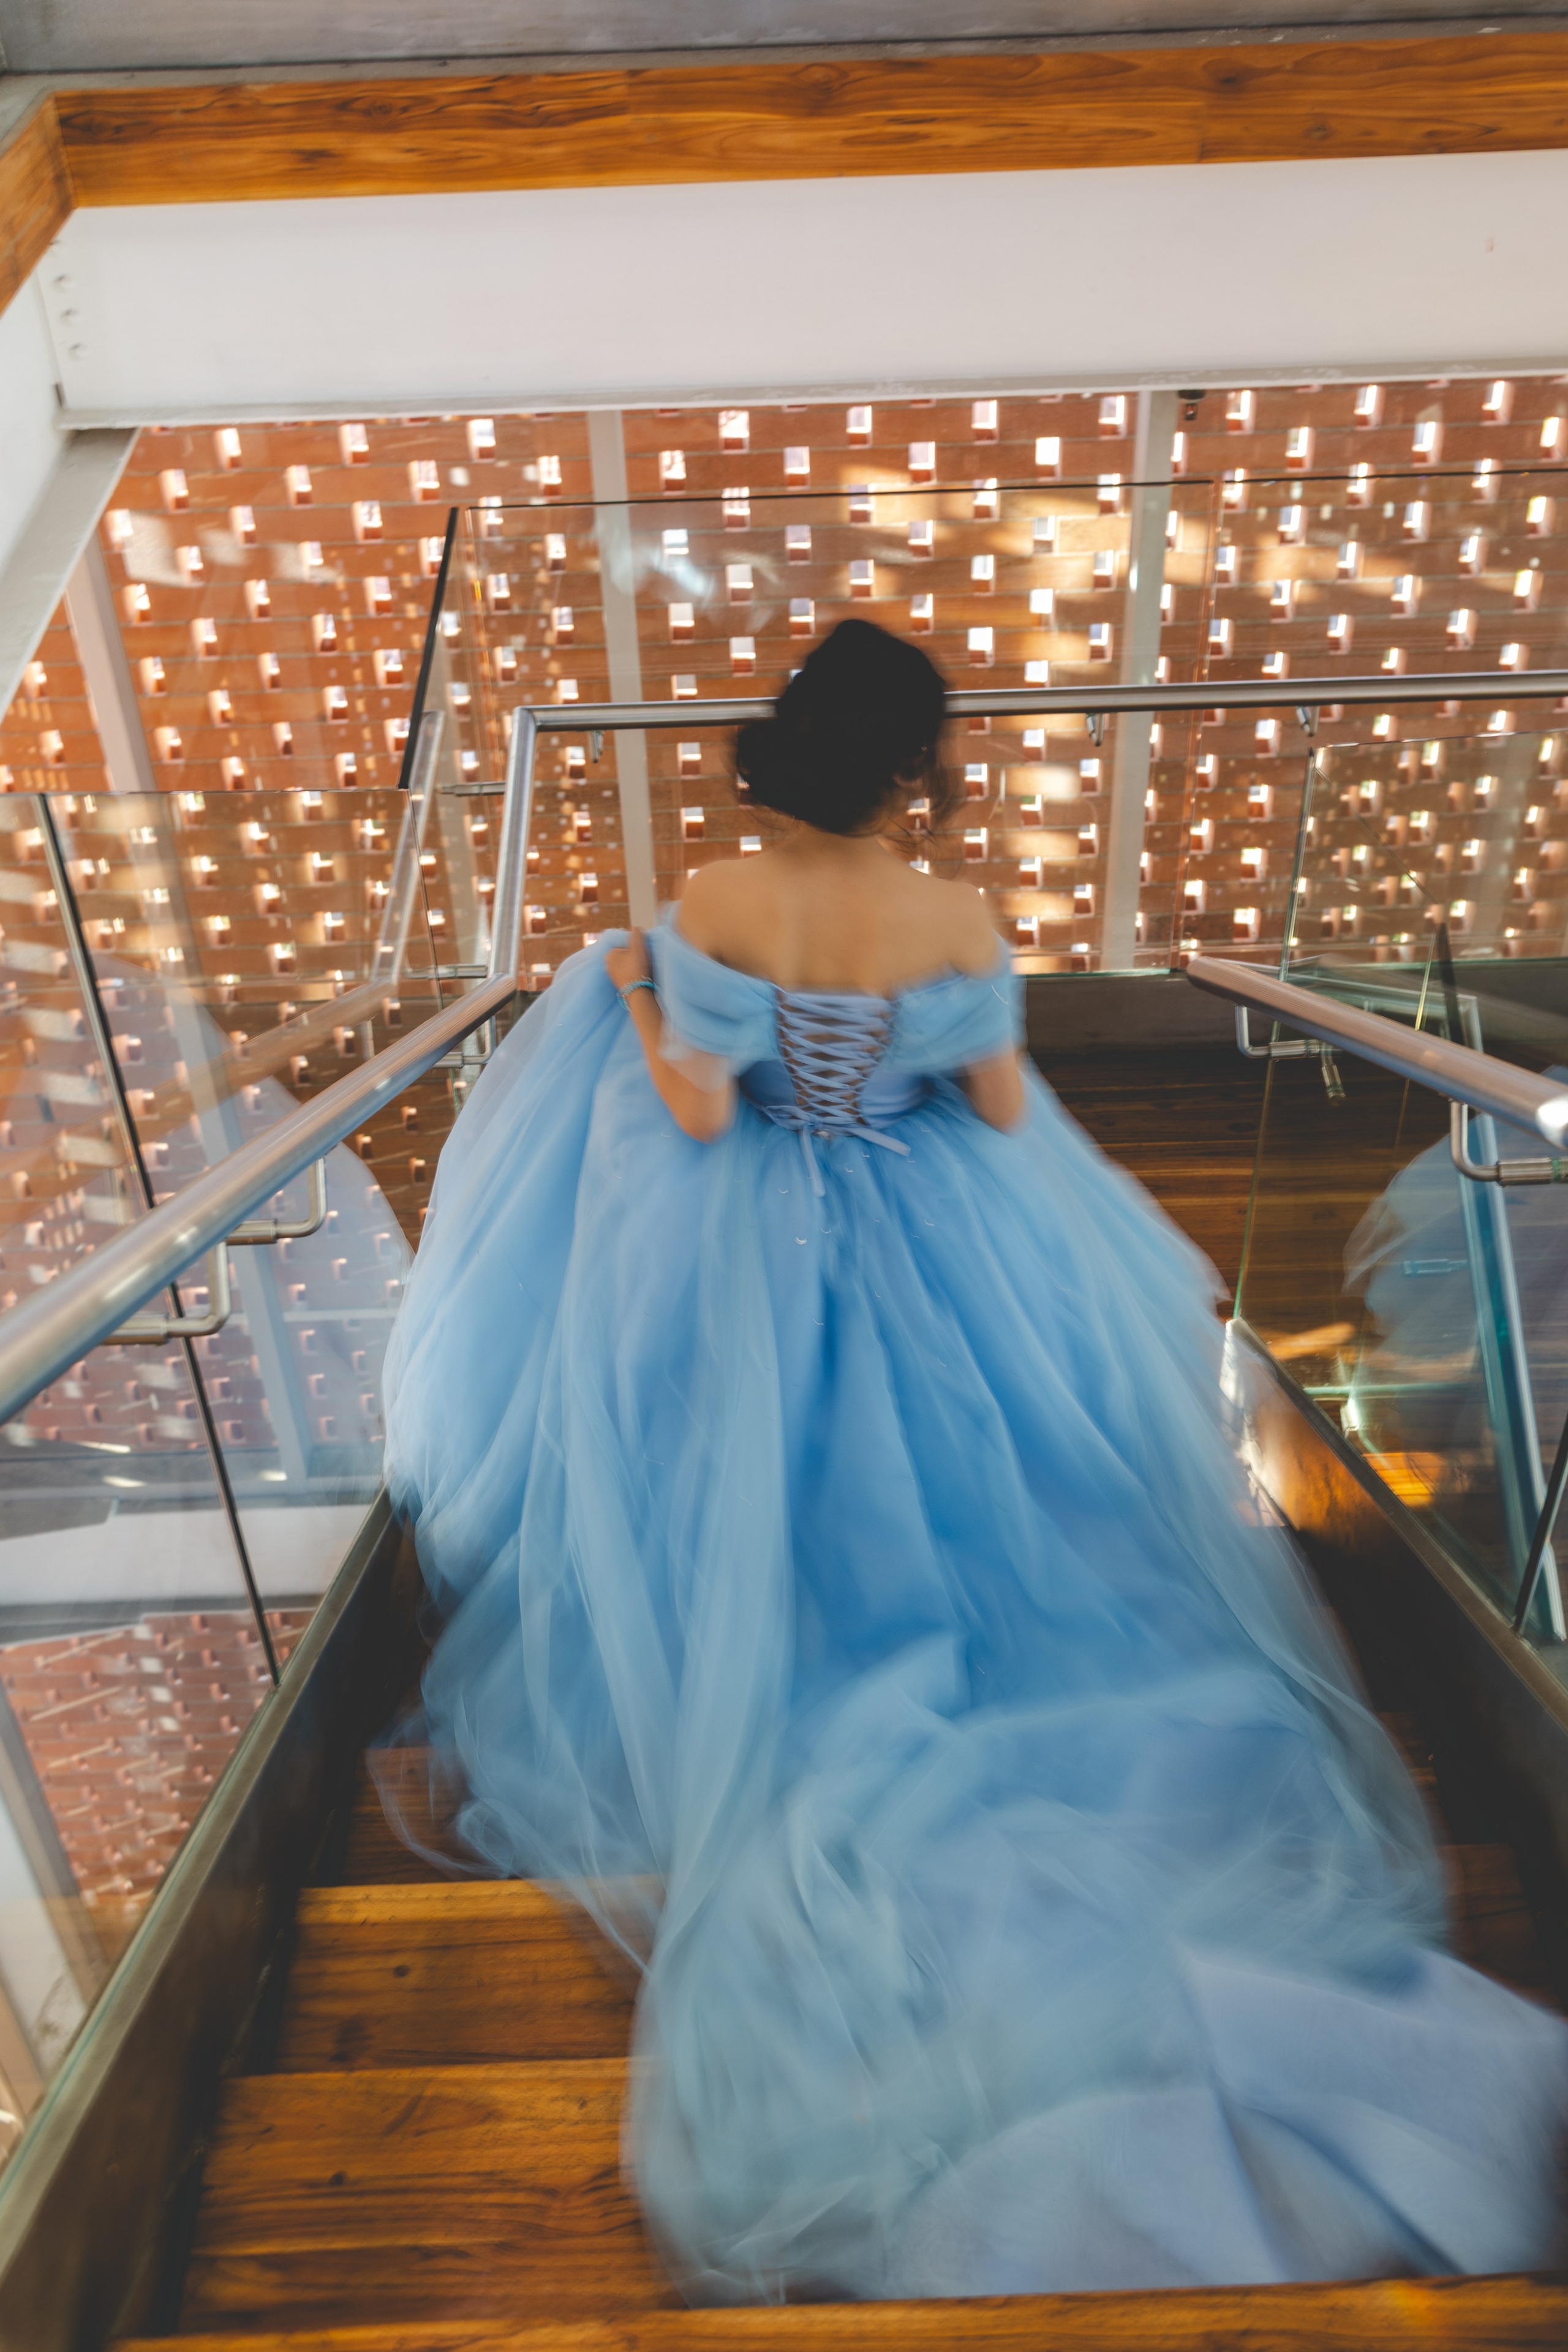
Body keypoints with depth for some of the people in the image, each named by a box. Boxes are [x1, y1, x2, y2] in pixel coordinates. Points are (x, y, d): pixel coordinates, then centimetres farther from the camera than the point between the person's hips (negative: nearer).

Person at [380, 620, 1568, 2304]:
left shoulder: (714, 904, -14)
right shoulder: (959, 921, -12)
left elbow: (700, 1113, -16)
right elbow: (1005, 1115, -5)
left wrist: (629, 1000, 3)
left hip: (742, 1260, 0)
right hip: (921, 1256, 1)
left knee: (743, 1508, 21)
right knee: (951, 1494, 25)